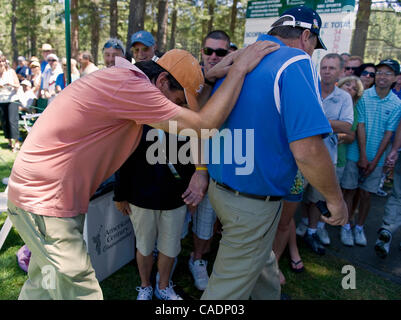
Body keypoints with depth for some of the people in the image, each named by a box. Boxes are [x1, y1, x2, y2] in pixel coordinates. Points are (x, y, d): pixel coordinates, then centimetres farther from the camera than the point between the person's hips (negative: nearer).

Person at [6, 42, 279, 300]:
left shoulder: (122, 80, 6)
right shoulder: (127, 84, -25)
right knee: (82, 292, -1)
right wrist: (239, 68, -19)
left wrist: (212, 76, 0)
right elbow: (203, 126, -27)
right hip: (45, 202, -10)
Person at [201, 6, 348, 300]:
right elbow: (307, 150, -28)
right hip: (254, 204, -8)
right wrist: (336, 199, -12)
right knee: (230, 287, 12)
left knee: (262, 263, 29)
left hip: (219, 186, 8)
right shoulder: (295, 61, -18)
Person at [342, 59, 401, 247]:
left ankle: (359, 228, 24)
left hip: (377, 158, 1)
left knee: (366, 194, 8)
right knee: (349, 191, 5)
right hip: (356, 155, -1)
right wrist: (363, 157, -11)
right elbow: (360, 127, -8)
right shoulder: (363, 97, -5)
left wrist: (375, 160, -7)